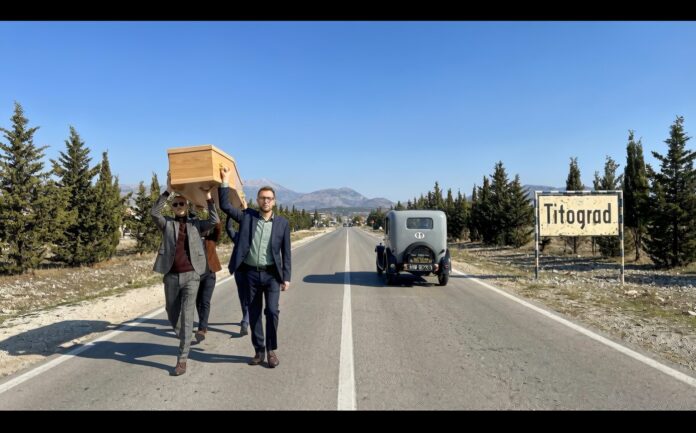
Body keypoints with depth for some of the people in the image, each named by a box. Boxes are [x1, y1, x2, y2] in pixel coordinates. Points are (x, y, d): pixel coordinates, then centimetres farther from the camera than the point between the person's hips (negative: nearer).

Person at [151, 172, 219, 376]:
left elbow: (214, 221, -7)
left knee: (187, 316, -6)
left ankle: (182, 359, -2)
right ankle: (184, 338, 45)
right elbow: (154, 213, -11)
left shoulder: (196, 224, 8)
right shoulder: (167, 224, 7)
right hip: (171, 276, 2)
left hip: (191, 275, -2)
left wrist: (209, 199, -8)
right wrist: (168, 191, -16)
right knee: (172, 314, 15)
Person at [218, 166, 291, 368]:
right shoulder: (247, 216, 3)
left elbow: (286, 253, 2)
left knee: (272, 311, -8)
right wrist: (225, 180, -10)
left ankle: (272, 350, 9)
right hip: (250, 273, 1)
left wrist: (286, 278, -3)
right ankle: (259, 350, 22)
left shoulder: (282, 223, 0)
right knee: (254, 313, 8)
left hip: (272, 274, -1)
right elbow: (225, 206, -6)